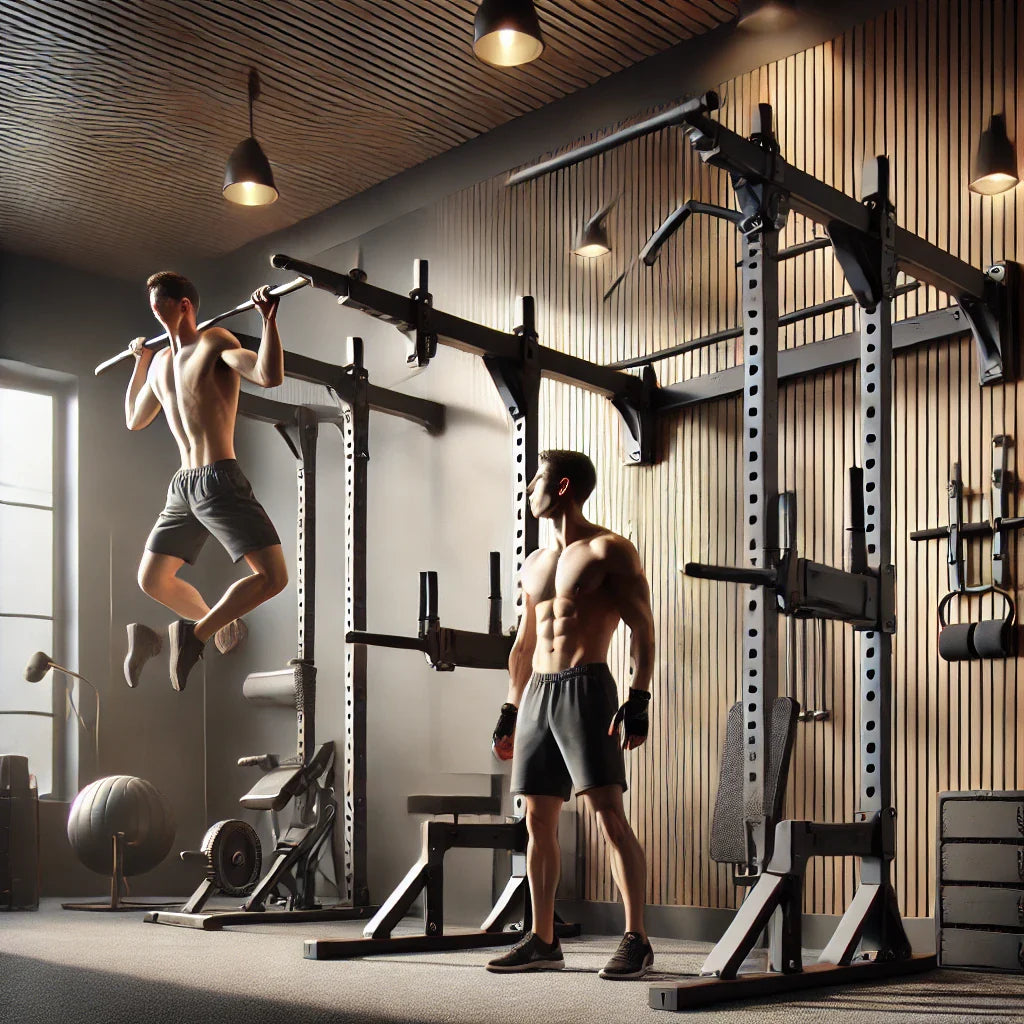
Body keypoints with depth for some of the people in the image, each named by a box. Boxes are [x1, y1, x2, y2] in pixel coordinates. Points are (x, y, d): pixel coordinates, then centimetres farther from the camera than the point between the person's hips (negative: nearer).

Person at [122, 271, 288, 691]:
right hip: (183, 486, 7)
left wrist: (269, 319, -26)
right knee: (151, 580, 11)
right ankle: (207, 626, 27)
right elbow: (134, 420, 33)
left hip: (220, 481, -7)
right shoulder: (161, 362, 16)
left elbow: (270, 376, -23)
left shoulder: (215, 342, -4)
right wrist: (139, 362, 35)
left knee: (273, 576, -19)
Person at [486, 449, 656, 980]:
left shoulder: (609, 551, -3)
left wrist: (638, 701, -17)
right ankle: (542, 941, 16)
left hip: (586, 688, -7)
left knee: (609, 814, -11)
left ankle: (636, 941, -8)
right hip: (537, 692, 7)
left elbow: (642, 628, -8)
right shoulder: (534, 564, 19)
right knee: (538, 820, 8)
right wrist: (511, 711, 19)